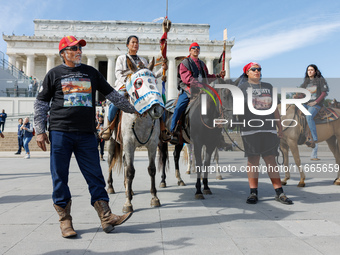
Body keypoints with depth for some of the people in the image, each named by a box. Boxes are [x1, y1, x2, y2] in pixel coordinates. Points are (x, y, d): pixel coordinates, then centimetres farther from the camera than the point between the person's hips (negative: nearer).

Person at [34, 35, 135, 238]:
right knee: (60, 177, 2)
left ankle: (106, 217, 6)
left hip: (87, 134, 2)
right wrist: (40, 131, 3)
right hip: (60, 132, -1)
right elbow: (41, 103, 10)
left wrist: (133, 109, 19)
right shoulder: (54, 74, 9)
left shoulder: (91, 72, 14)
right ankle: (65, 220, 15)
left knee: (95, 176, 1)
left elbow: (112, 94, 19)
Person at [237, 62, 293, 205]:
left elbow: (274, 108, 19)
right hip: (250, 129, -3)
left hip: (269, 128, 3)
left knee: (271, 159, 3)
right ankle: (253, 193, 8)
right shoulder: (242, 87, 7)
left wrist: (280, 127, 16)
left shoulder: (268, 87, 18)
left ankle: (279, 193, 10)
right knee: (253, 159, -1)